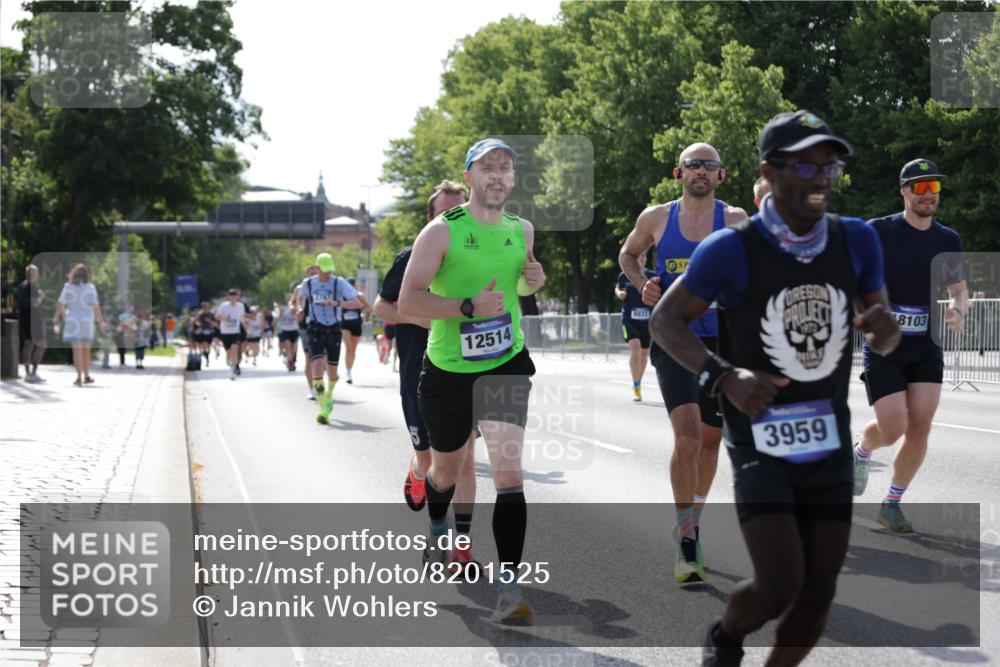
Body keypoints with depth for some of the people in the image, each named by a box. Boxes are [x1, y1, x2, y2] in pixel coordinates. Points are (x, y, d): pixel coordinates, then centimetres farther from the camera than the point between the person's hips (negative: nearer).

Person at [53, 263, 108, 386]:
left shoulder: (68, 287, -2)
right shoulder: (90, 288, -4)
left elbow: (60, 303, -2)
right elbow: (95, 305, -9)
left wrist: (56, 317, 11)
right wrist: (101, 321, -4)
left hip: (72, 321, 0)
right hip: (87, 321, 1)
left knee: (77, 349, -5)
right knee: (86, 350, 15)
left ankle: (79, 377, -14)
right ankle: (86, 376, 24)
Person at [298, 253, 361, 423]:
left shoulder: (339, 283, -6)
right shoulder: (308, 283, 2)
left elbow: (357, 303, -16)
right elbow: (300, 297, 26)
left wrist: (337, 303, -27)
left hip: (334, 330, 0)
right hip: (316, 330, 0)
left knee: (332, 372, 8)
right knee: (317, 367, -18)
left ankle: (329, 395, 41)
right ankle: (323, 410, -16)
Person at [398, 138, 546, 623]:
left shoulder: (522, 230, 4)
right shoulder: (443, 231, -11)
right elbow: (407, 302, -17)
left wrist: (533, 282, 0)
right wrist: (469, 306, -27)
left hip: (507, 365, 1)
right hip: (448, 369, -1)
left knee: (508, 472, -16)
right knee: (447, 468, 19)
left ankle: (509, 587, -18)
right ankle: (438, 529, 54)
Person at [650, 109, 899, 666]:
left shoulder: (856, 240, -1)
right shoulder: (732, 250, -15)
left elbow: (882, 341, 9)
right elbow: (665, 320, -6)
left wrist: (886, 328, -17)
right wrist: (724, 377, -22)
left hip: (830, 441, 5)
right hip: (760, 443, -4)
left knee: (820, 589, 6)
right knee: (780, 585, -13)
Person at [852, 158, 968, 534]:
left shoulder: (948, 240, 6)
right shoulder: (879, 232, -7)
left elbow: (959, 290, 14)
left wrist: (959, 310, -8)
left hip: (926, 350, 4)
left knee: (920, 426, -6)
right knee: (893, 429, -11)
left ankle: (891, 504, 10)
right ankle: (862, 451, 26)